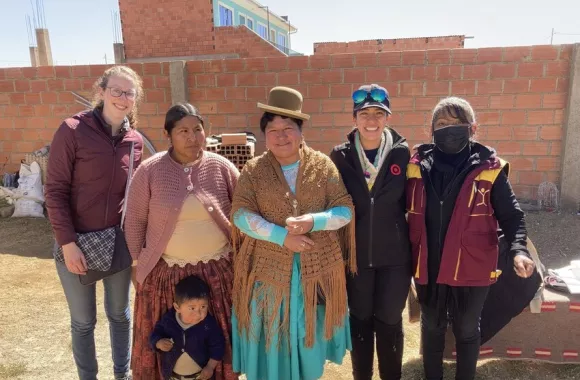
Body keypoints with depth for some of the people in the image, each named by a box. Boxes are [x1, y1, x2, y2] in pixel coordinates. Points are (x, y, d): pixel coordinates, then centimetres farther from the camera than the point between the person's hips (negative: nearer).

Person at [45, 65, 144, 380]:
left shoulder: (135, 140, 0)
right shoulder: (72, 130, -12)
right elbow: (55, 190, -12)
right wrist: (68, 243, -16)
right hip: (77, 241, -3)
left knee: (120, 314, 18)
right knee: (83, 321, 12)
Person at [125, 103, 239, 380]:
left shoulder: (221, 167, -5)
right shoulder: (149, 170, -7)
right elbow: (135, 221, 1)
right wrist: (138, 263, 3)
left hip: (217, 270, 1)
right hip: (165, 271, 0)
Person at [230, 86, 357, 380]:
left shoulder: (322, 165, -1)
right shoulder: (253, 170, -2)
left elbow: (346, 210, -3)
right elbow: (240, 214, -10)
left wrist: (314, 221, -21)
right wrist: (282, 236, -21)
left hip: (317, 269, 1)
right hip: (270, 269, 0)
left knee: (309, 338, 16)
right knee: (271, 340, 12)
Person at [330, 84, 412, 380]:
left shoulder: (402, 153, -5)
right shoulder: (341, 156, -4)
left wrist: (414, 249, -2)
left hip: (394, 255, 0)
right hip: (355, 254, 1)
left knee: (390, 321, 13)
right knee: (360, 319, 15)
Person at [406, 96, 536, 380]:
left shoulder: (488, 169, -10)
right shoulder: (417, 166, -4)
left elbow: (511, 215, -4)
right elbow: (404, 211, 4)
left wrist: (518, 249, -21)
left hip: (471, 269, -2)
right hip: (427, 267, 2)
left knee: (467, 331, 19)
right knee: (432, 328, 22)